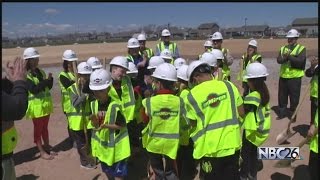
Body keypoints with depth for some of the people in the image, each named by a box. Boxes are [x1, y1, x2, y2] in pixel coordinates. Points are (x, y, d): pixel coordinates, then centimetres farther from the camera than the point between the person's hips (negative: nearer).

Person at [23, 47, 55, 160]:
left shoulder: (40, 72, 8)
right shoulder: (25, 74, -13)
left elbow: (49, 87, 8)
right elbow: (34, 89, -23)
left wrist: (50, 79, -11)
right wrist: (46, 80, -25)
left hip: (46, 104, 6)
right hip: (36, 105, -6)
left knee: (45, 127, 17)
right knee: (38, 129, 6)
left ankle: (47, 148, 29)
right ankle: (42, 152, 16)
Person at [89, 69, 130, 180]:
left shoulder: (115, 106, -24)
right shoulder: (93, 104, -5)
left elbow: (122, 126, -18)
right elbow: (94, 125, 2)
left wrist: (106, 125, -27)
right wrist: (94, 121, -21)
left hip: (116, 145, -6)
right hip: (102, 143, 6)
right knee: (107, 171, 26)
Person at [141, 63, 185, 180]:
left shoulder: (149, 101, -18)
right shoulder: (179, 101, -14)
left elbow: (145, 120, -4)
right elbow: (181, 120, -5)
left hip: (154, 142, -1)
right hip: (171, 143, 1)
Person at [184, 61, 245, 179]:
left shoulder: (192, 96, -11)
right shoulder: (229, 86, -3)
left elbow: (193, 124, -3)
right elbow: (241, 113, 2)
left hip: (210, 148, -3)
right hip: (232, 144, 3)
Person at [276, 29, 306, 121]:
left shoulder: (301, 49, -3)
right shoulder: (283, 48, 9)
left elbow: (300, 61, -18)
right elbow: (279, 60, -4)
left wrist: (289, 56, -27)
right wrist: (285, 58, -24)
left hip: (295, 77, -4)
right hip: (283, 76, 4)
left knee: (294, 97, 4)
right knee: (282, 96, 13)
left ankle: (293, 114, 19)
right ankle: (282, 112, 28)